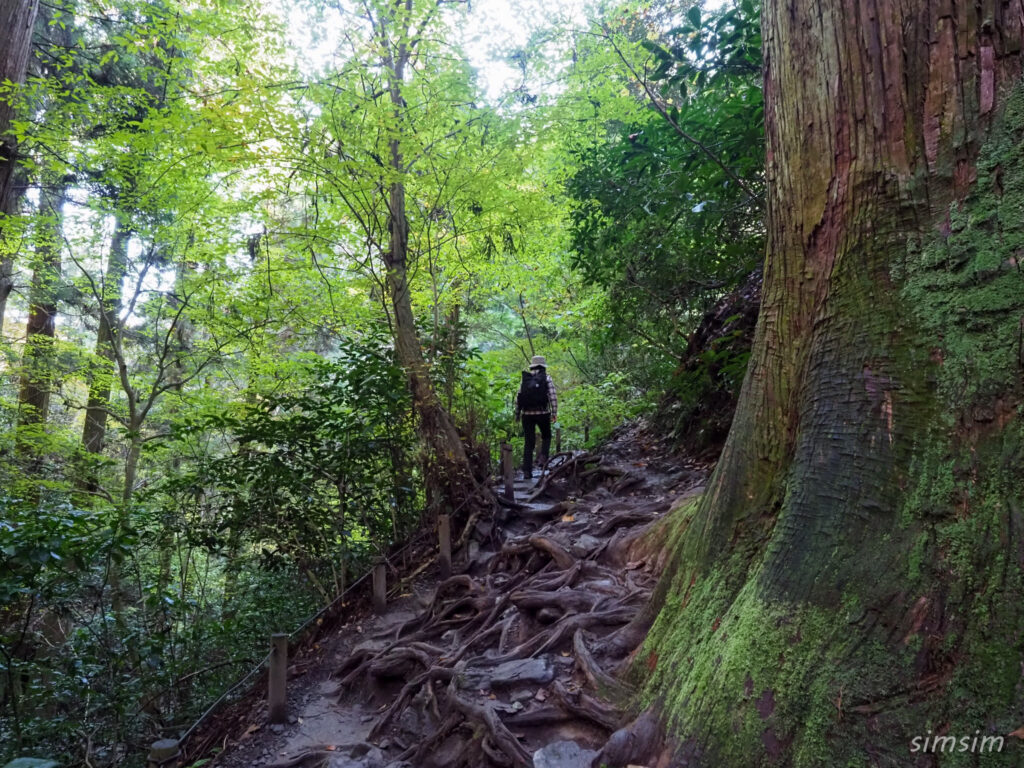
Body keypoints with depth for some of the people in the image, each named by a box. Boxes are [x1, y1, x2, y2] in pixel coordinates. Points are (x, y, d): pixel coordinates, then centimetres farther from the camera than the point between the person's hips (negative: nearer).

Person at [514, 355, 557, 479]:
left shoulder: (524, 379, 8)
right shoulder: (546, 378, 2)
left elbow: (518, 397, 4)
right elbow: (553, 396, -7)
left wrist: (517, 413, 10)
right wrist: (554, 413, -4)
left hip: (527, 414, 2)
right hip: (542, 413, -2)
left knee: (528, 442, 7)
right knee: (546, 437, 21)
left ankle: (527, 470, 4)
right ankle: (542, 457, -1)